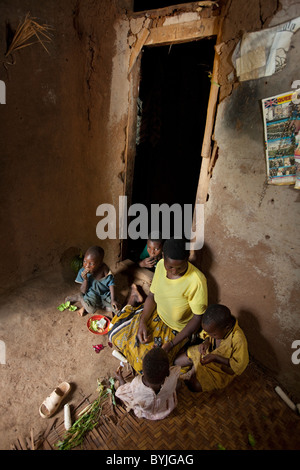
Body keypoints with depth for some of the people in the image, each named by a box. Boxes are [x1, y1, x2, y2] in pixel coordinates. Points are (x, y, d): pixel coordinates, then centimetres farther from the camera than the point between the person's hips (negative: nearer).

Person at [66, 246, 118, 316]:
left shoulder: (105, 271, -20)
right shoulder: (83, 272, -19)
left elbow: (111, 284, -9)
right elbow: (83, 291, -14)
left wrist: (112, 300, -18)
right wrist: (85, 279, -31)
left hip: (104, 294, 3)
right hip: (91, 294, -3)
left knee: (115, 307, -19)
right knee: (91, 309, -32)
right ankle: (79, 298, 1)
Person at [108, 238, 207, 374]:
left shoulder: (196, 280, -33)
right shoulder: (161, 265, -16)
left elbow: (198, 318, -22)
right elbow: (152, 296, -3)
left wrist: (171, 344, -24)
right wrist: (143, 322, -16)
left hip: (176, 330, -5)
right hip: (156, 314, 5)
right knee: (117, 332, 6)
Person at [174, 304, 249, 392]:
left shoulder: (239, 340, -39)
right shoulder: (217, 324, -23)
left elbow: (239, 366, -26)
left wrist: (215, 357, -31)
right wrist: (206, 341, -20)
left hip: (222, 366, -5)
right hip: (206, 352, 5)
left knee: (194, 385, -16)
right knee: (177, 361, 4)